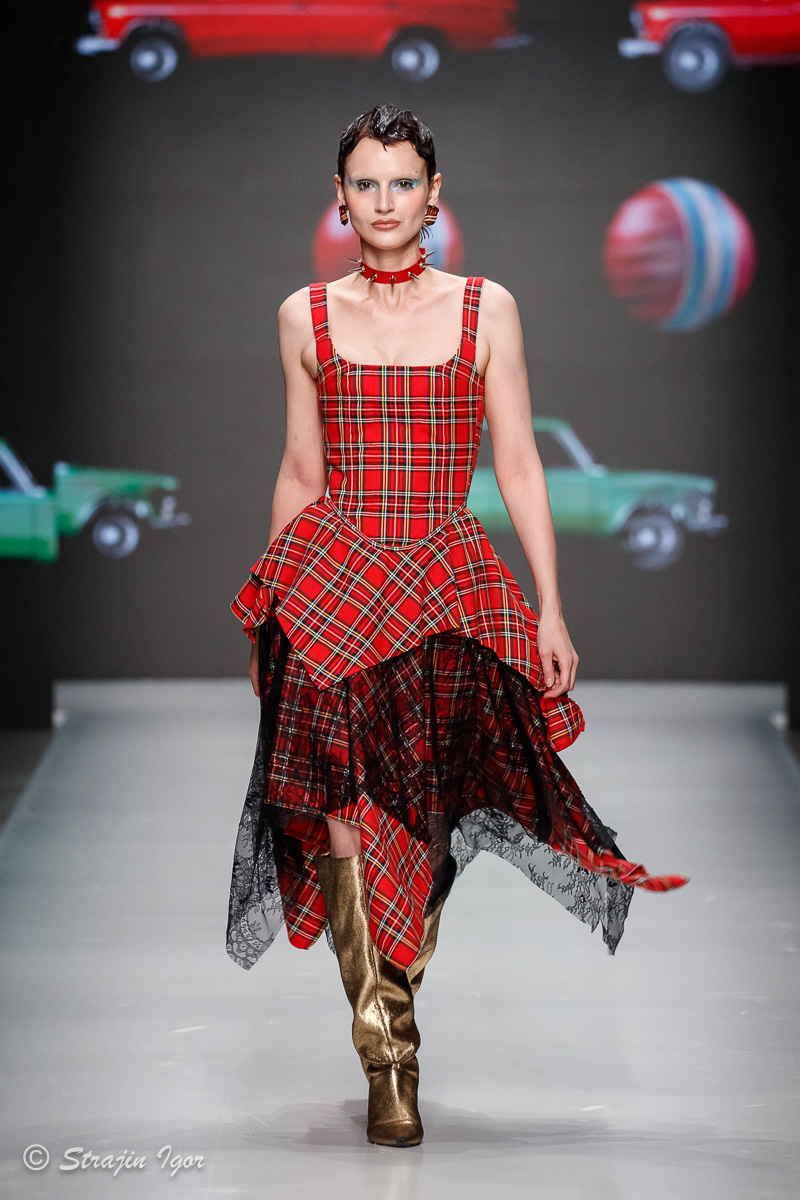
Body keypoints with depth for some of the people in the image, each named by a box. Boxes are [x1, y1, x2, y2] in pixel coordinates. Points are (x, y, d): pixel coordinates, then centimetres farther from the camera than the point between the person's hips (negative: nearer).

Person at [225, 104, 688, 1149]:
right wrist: (269, 607, 15)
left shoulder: (487, 308, 6)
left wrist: (551, 610, 0)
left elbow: (519, 465, 5)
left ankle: (391, 1017, 18)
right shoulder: (306, 316, 9)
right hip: (329, 586, 0)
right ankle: (388, 1061, -9)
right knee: (345, 813, -13)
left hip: (453, 593, 0)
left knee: (422, 826, 1)